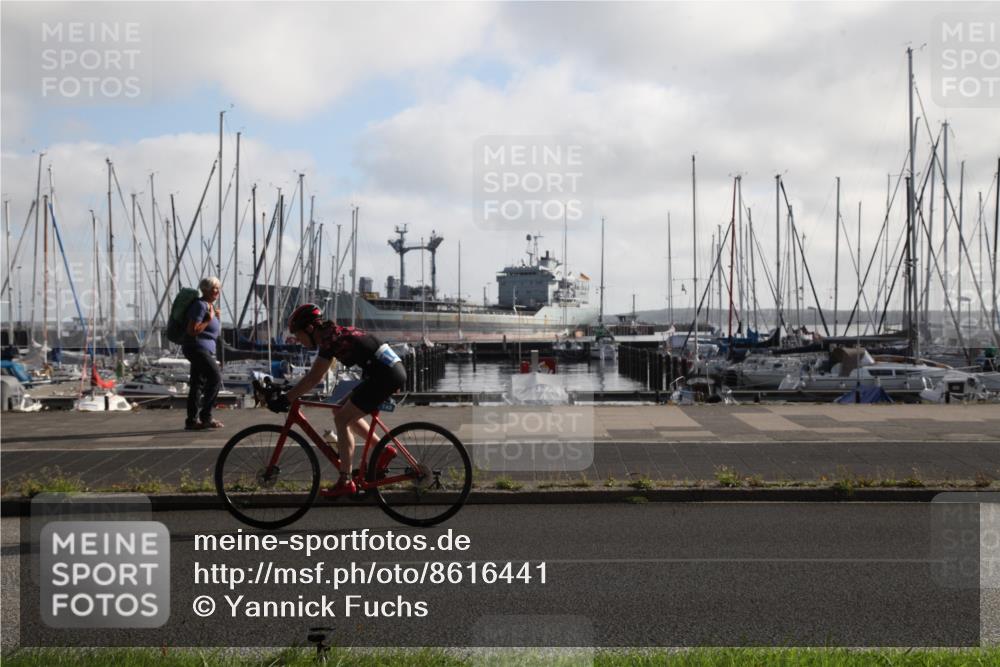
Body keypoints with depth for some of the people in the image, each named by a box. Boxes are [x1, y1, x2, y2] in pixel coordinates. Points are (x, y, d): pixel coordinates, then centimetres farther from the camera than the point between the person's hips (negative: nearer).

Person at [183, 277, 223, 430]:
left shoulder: (209, 305, 16)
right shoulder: (200, 305, -14)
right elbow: (192, 330, -20)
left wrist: (216, 317, 8)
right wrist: (209, 319, -17)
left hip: (204, 350, 10)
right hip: (197, 348, -10)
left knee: (197, 383, 8)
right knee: (215, 378, -14)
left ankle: (192, 420, 9)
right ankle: (205, 417, -11)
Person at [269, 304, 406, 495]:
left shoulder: (330, 339, -12)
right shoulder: (332, 334, 16)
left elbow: (313, 379, -15)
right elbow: (316, 376, 22)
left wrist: (285, 399, -10)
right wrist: (291, 394, 17)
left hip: (385, 375, -10)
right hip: (393, 371, 10)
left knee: (342, 419, -6)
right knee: (343, 411, 18)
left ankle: (345, 482, -5)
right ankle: (383, 450, 20)